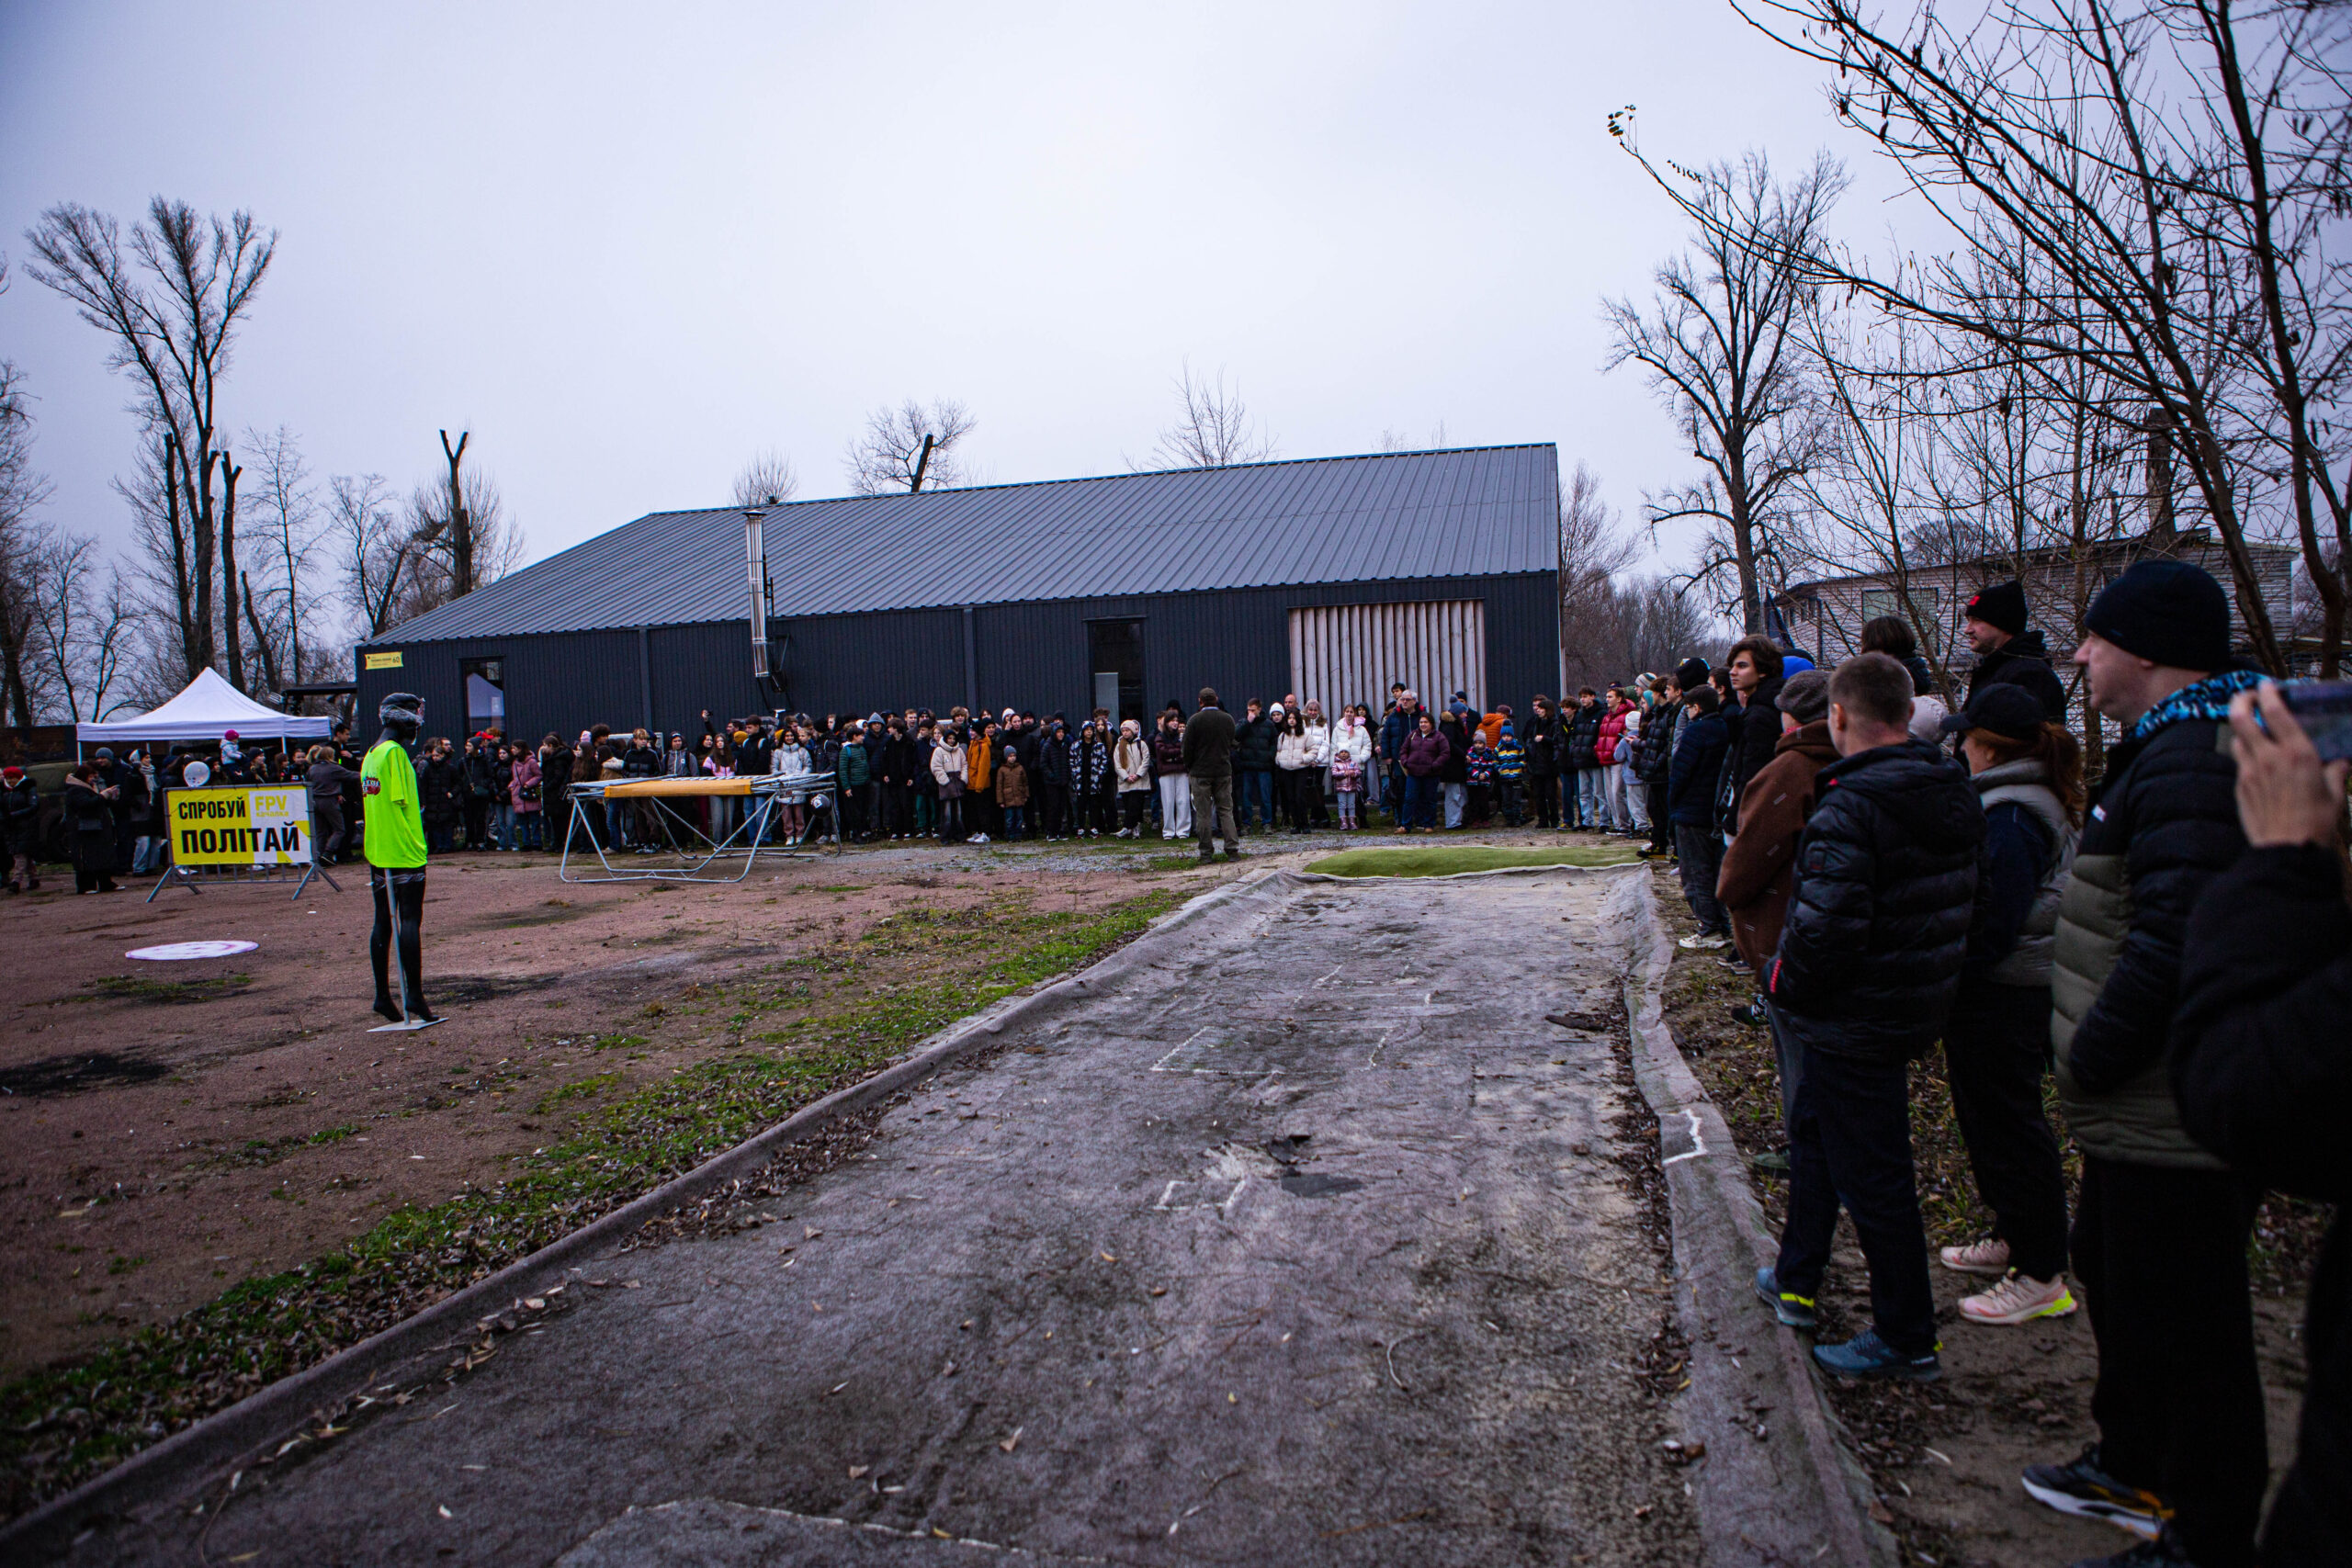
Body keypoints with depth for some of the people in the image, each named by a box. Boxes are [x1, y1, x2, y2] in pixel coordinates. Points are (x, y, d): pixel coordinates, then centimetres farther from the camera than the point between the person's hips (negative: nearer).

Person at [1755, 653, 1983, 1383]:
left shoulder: (1849, 809, -26)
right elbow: (1958, 905, 12)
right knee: (1815, 1133, 24)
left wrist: (1782, 982, -11)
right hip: (1918, 1008, 10)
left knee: (1870, 1175, 4)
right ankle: (1795, 1282, 38)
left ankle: (1907, 1339, 19)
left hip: (1853, 1020, -10)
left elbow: (1824, 927, -29)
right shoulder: (1954, 795, 3)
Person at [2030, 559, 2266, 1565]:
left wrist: (2088, 1060, -20)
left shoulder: (2193, 758, -22)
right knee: (2114, 1274, 25)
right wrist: (2090, 1066, 17)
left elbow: (2175, 939, -30)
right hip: (2152, 1109, 11)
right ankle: (2136, 1468, 43)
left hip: (2175, 1124, -11)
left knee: (2184, 1326, 3)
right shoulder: (2178, 745, 13)